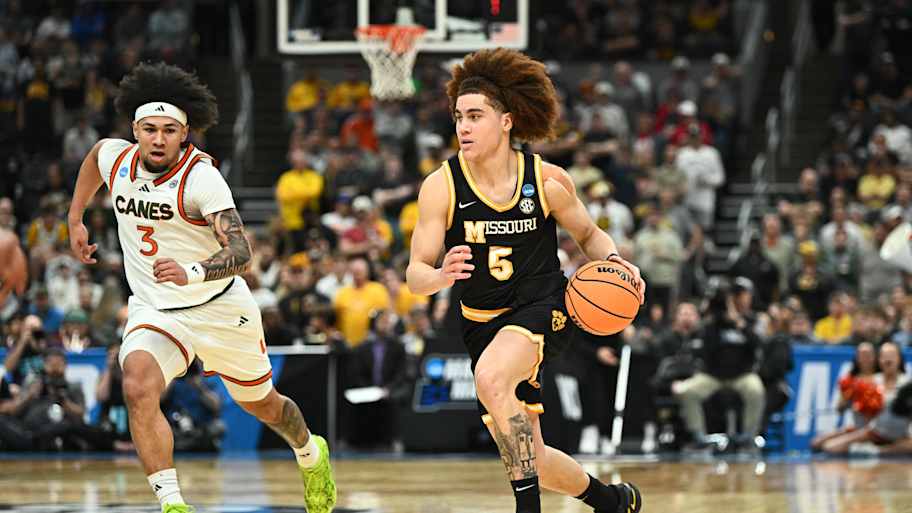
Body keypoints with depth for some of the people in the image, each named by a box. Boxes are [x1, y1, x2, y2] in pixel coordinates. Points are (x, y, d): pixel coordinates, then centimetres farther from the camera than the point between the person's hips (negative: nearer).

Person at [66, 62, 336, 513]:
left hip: (220, 307, -3)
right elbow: (95, 156, 21)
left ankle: (310, 455, 53)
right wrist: (75, 221, 23)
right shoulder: (116, 158, -7)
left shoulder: (201, 177, -24)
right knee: (137, 388, -29)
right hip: (153, 311, 3)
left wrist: (191, 272, -50)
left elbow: (241, 252, -32)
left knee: (262, 404, 19)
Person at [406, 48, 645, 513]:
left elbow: (588, 234, 8)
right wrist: (442, 275, -35)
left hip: (543, 306, -3)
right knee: (529, 461, 7)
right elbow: (415, 275, -12)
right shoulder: (441, 187, -11)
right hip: (483, 323, 3)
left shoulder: (547, 180, -10)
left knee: (491, 378, -36)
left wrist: (614, 262, -13)